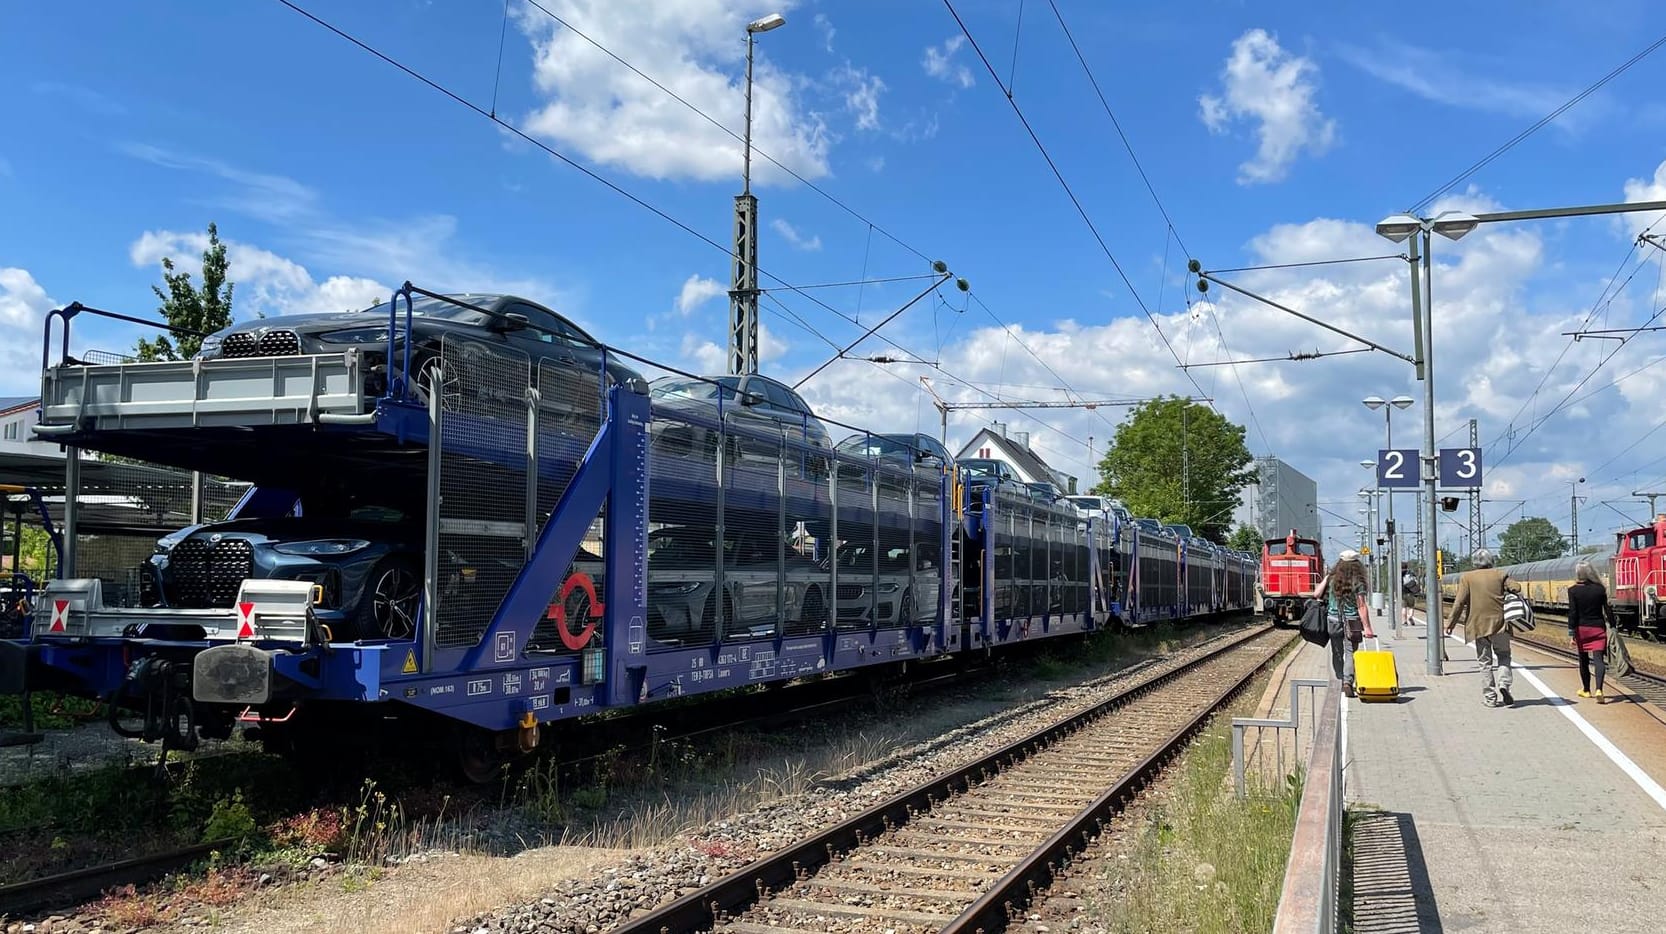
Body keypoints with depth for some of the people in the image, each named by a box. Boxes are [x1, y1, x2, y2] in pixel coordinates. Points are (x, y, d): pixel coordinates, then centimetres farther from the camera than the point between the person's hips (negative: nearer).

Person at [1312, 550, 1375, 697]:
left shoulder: (1330, 578, -1)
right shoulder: (1358, 581, -8)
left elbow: (1316, 595, 0)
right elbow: (1361, 607, -11)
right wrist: (1367, 628, -10)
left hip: (1333, 620, 3)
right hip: (1352, 622, -2)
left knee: (1337, 653, 14)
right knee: (1350, 652, 2)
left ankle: (1338, 682, 20)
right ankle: (1348, 682, -12)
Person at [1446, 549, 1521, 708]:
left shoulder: (1466, 577, 1)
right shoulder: (1499, 574, 6)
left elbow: (1460, 602, -6)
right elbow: (1516, 588, -5)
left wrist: (1451, 622, -2)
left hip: (1478, 626, 0)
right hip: (1499, 623, 1)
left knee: (1485, 662, 7)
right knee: (1502, 657, 13)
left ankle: (1490, 697, 6)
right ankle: (1503, 684, -11)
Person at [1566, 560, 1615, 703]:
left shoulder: (1573, 591, -7)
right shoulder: (1600, 589, -1)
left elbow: (1572, 613, -9)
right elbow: (1608, 610, 0)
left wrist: (1571, 633, -7)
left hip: (1581, 628, 0)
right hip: (1598, 628, 1)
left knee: (1583, 660, 14)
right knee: (1598, 658, -5)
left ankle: (1586, 690, 26)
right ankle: (1599, 689, -23)